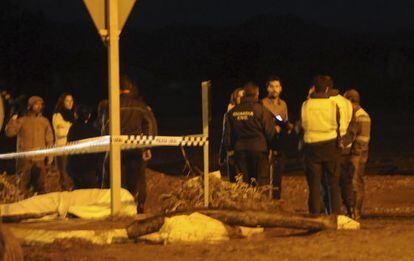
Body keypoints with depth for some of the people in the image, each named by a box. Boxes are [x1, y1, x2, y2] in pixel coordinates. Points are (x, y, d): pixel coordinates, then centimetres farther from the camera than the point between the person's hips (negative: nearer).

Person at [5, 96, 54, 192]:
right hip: (24, 158, -1)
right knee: (24, 182, 0)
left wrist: (50, 155, 5)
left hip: (40, 159, 1)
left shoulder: (45, 121, 9)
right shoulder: (22, 121, 4)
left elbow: (49, 139, 11)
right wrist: (13, 120, -16)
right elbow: (9, 132, -1)